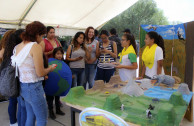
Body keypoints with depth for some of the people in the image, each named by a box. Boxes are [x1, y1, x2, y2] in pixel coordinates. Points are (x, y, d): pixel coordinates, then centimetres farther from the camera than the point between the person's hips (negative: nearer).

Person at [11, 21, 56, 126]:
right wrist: (50, 69, 0)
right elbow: (40, 73, -20)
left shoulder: (17, 47, 6)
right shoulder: (35, 46, -18)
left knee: (30, 116, 24)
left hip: (22, 86, 8)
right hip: (33, 87, -8)